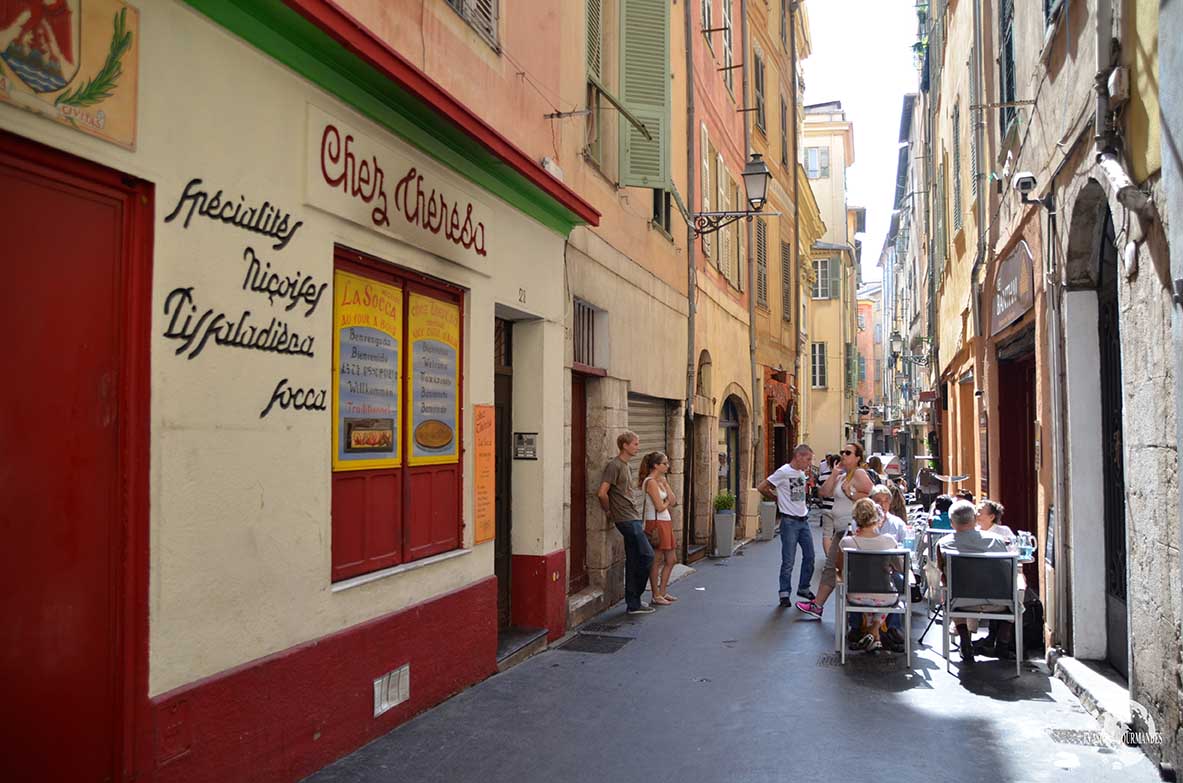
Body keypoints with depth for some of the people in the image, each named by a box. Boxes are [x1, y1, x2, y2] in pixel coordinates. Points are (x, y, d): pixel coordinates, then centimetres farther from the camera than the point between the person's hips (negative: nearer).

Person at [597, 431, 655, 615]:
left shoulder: (627, 466, 17)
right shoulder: (614, 466, -13)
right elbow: (602, 493, -19)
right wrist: (609, 512, -6)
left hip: (632, 518, 9)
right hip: (626, 519, -9)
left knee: (633, 559, 10)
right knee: (647, 555, -9)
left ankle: (633, 602, 15)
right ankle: (634, 601, 0)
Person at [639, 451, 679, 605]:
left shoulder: (661, 480, 13)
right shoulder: (651, 482, -15)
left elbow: (673, 502, 7)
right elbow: (660, 507, -19)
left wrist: (665, 484, -1)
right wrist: (667, 501, 2)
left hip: (665, 523, 10)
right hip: (655, 523, -10)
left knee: (671, 559, 15)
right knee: (656, 560, -1)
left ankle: (663, 592, 24)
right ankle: (656, 596, 8)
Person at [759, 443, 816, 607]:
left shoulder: (802, 473, 10)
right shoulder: (784, 472, -14)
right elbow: (762, 488, -13)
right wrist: (777, 499, -1)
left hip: (804, 520, 7)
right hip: (789, 521, -7)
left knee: (809, 556, 11)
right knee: (788, 561, -3)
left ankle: (804, 588, 27)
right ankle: (785, 594, 8)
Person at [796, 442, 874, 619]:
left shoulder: (859, 474, -10)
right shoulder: (842, 476, 18)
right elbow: (825, 493, 9)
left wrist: (850, 494, -20)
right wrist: (834, 473, 3)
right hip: (841, 529, 10)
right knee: (830, 566, 11)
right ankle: (817, 605, 17)